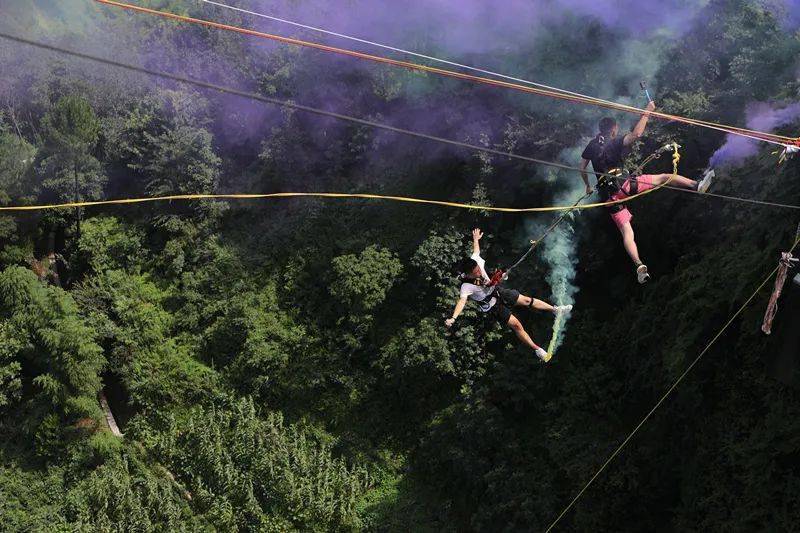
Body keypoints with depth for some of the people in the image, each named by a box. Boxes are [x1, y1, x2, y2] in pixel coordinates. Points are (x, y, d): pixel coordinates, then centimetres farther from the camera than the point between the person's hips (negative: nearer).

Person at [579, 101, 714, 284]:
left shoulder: (592, 146, 12)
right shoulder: (615, 143, -4)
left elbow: (582, 168, 18)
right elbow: (636, 134, -18)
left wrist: (588, 185, 34)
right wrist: (647, 113, -8)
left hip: (609, 196, 5)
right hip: (623, 186, -5)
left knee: (626, 231, 1)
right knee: (663, 177, 4)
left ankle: (639, 265, -15)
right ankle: (697, 185, -9)